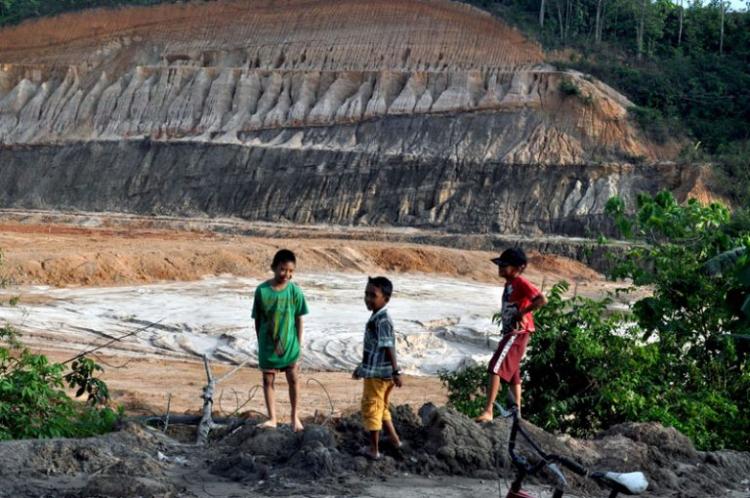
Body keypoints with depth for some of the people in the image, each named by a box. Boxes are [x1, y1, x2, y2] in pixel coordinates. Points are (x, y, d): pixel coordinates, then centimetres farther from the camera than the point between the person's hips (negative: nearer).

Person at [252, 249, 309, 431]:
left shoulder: (295, 291, -9)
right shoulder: (262, 290, -10)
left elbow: (298, 319, -1)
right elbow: (258, 319, -1)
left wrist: (298, 343, 0)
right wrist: (260, 342, 3)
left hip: (289, 344, 0)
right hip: (268, 345, 0)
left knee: (293, 379, 9)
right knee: (268, 381, 6)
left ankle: (295, 416, 26)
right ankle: (272, 418, 16)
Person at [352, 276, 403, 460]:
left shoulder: (382, 320, -20)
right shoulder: (377, 318, 12)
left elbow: (388, 347, -25)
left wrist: (396, 371, -27)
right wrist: (361, 367, 27)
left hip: (377, 374, -10)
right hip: (380, 372, 10)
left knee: (371, 408, 2)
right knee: (381, 406, 22)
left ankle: (374, 449, 10)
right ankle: (394, 439, 30)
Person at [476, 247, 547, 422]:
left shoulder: (521, 283, -15)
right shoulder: (509, 283, 14)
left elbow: (542, 300, -25)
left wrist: (522, 313, -21)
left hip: (518, 332, -11)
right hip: (510, 332, 11)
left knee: (496, 367, -18)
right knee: (512, 372, 18)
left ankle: (488, 411, -24)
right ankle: (517, 412, 27)